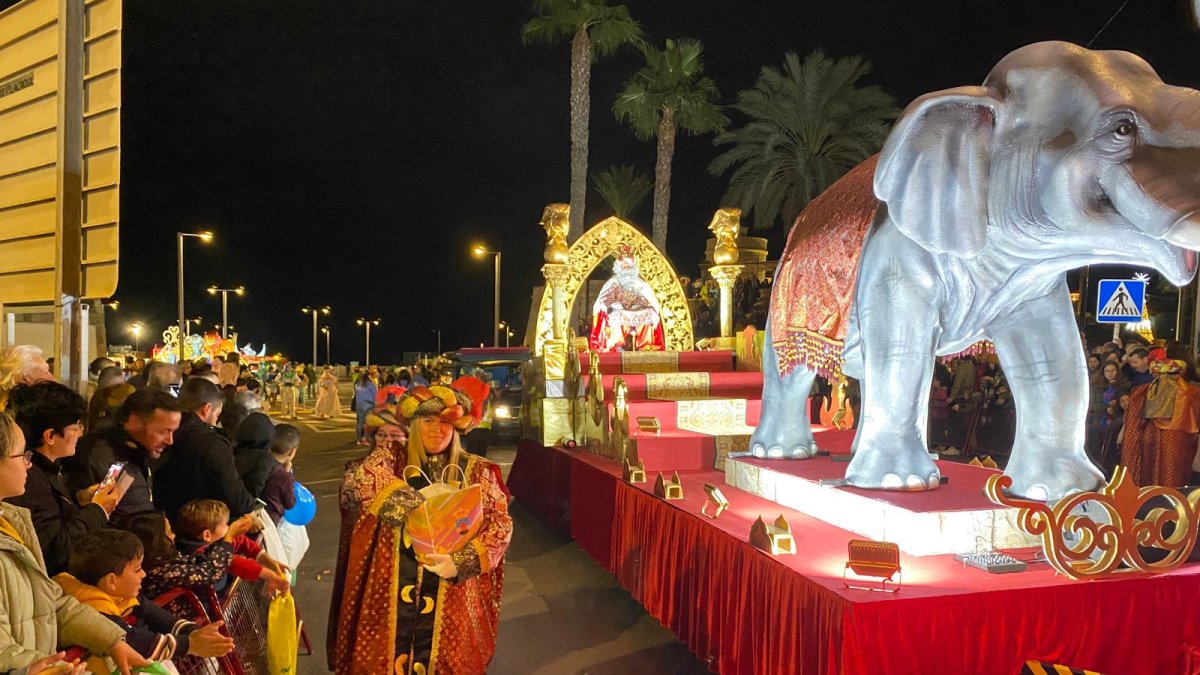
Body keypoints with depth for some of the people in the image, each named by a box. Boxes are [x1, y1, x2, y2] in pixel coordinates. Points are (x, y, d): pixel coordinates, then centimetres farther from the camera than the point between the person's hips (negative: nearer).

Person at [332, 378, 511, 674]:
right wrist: (407, 502, -30)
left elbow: (501, 524, -5)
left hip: (451, 593, 1)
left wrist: (461, 561, -19)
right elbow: (356, 483, -20)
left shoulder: (476, 471, 0)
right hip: (391, 589, 0)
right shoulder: (390, 458, -1)